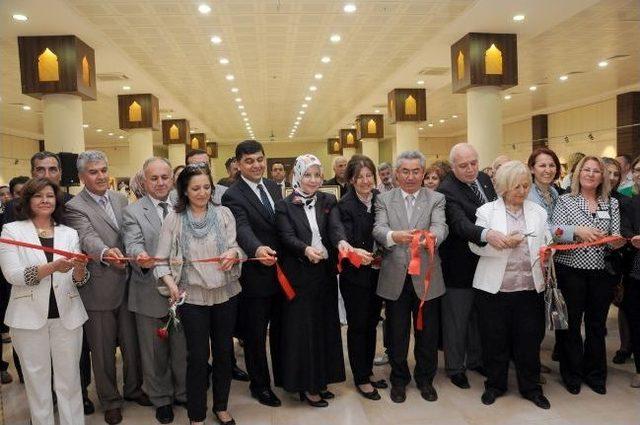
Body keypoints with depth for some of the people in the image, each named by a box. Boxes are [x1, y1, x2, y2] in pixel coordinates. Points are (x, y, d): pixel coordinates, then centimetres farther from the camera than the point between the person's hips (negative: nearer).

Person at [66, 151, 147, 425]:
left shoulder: (120, 199, 7)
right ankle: (110, 400, 30)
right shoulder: (74, 207, -11)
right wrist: (105, 253, -47)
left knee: (132, 343, 18)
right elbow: (88, 239, -28)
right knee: (103, 350, 10)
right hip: (98, 290, -5)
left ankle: (133, 388, 39)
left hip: (127, 284, 5)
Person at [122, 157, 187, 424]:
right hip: (150, 293, -2)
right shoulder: (132, 212, -4)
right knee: (154, 352, 13)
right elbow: (133, 243, -19)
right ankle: (161, 399, 34)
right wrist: (140, 257, -40)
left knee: (183, 349, 16)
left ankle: (183, 393, 37)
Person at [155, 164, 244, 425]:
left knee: (224, 352, 14)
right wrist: (170, 283, -19)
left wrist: (233, 252, -24)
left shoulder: (224, 213, -1)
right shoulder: (174, 219, -4)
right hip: (192, 296, -2)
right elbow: (161, 259, -4)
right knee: (198, 356, 5)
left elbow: (236, 247, -2)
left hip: (226, 293, 2)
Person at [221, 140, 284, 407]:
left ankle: (283, 375, 41)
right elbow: (242, 229, -31)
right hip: (255, 275, -6)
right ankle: (260, 384, 31)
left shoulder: (274, 187, 6)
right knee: (255, 334, 12)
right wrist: (258, 249, -50)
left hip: (280, 271, 6)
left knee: (280, 328, 21)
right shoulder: (233, 196, -14)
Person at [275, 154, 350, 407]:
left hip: (325, 272, 4)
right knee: (301, 328, 4)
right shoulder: (284, 206, -3)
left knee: (325, 325, 12)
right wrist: (306, 249, -36)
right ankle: (305, 385, 18)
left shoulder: (328, 201, 6)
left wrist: (341, 242, -33)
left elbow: (336, 226, -11)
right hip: (299, 275, -4)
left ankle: (321, 380, 29)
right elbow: (287, 237, -15)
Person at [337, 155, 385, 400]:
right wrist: (356, 252, -39)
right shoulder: (345, 205, -13)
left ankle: (368, 372, 34)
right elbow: (345, 241, -20)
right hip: (355, 275, -5)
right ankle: (361, 379, 22)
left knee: (371, 324, 17)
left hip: (377, 273, 5)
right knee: (357, 326, 8)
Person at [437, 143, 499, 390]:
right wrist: (486, 234, -51)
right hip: (459, 266, -7)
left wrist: (503, 234, 4)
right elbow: (460, 223, -35)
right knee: (456, 319, 7)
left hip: (485, 262, 7)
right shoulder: (446, 190, -21)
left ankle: (475, 359, 40)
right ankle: (455, 367, 25)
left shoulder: (485, 179, 3)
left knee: (479, 315, 21)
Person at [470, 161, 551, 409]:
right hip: (495, 287, -2)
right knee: (495, 340, 9)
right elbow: (475, 245, -6)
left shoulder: (538, 212, 10)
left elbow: (547, 243, 14)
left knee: (530, 340, 9)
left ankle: (531, 388, 29)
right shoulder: (487, 211, 0)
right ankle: (495, 385, 28)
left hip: (530, 288, 2)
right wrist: (504, 243, -18)